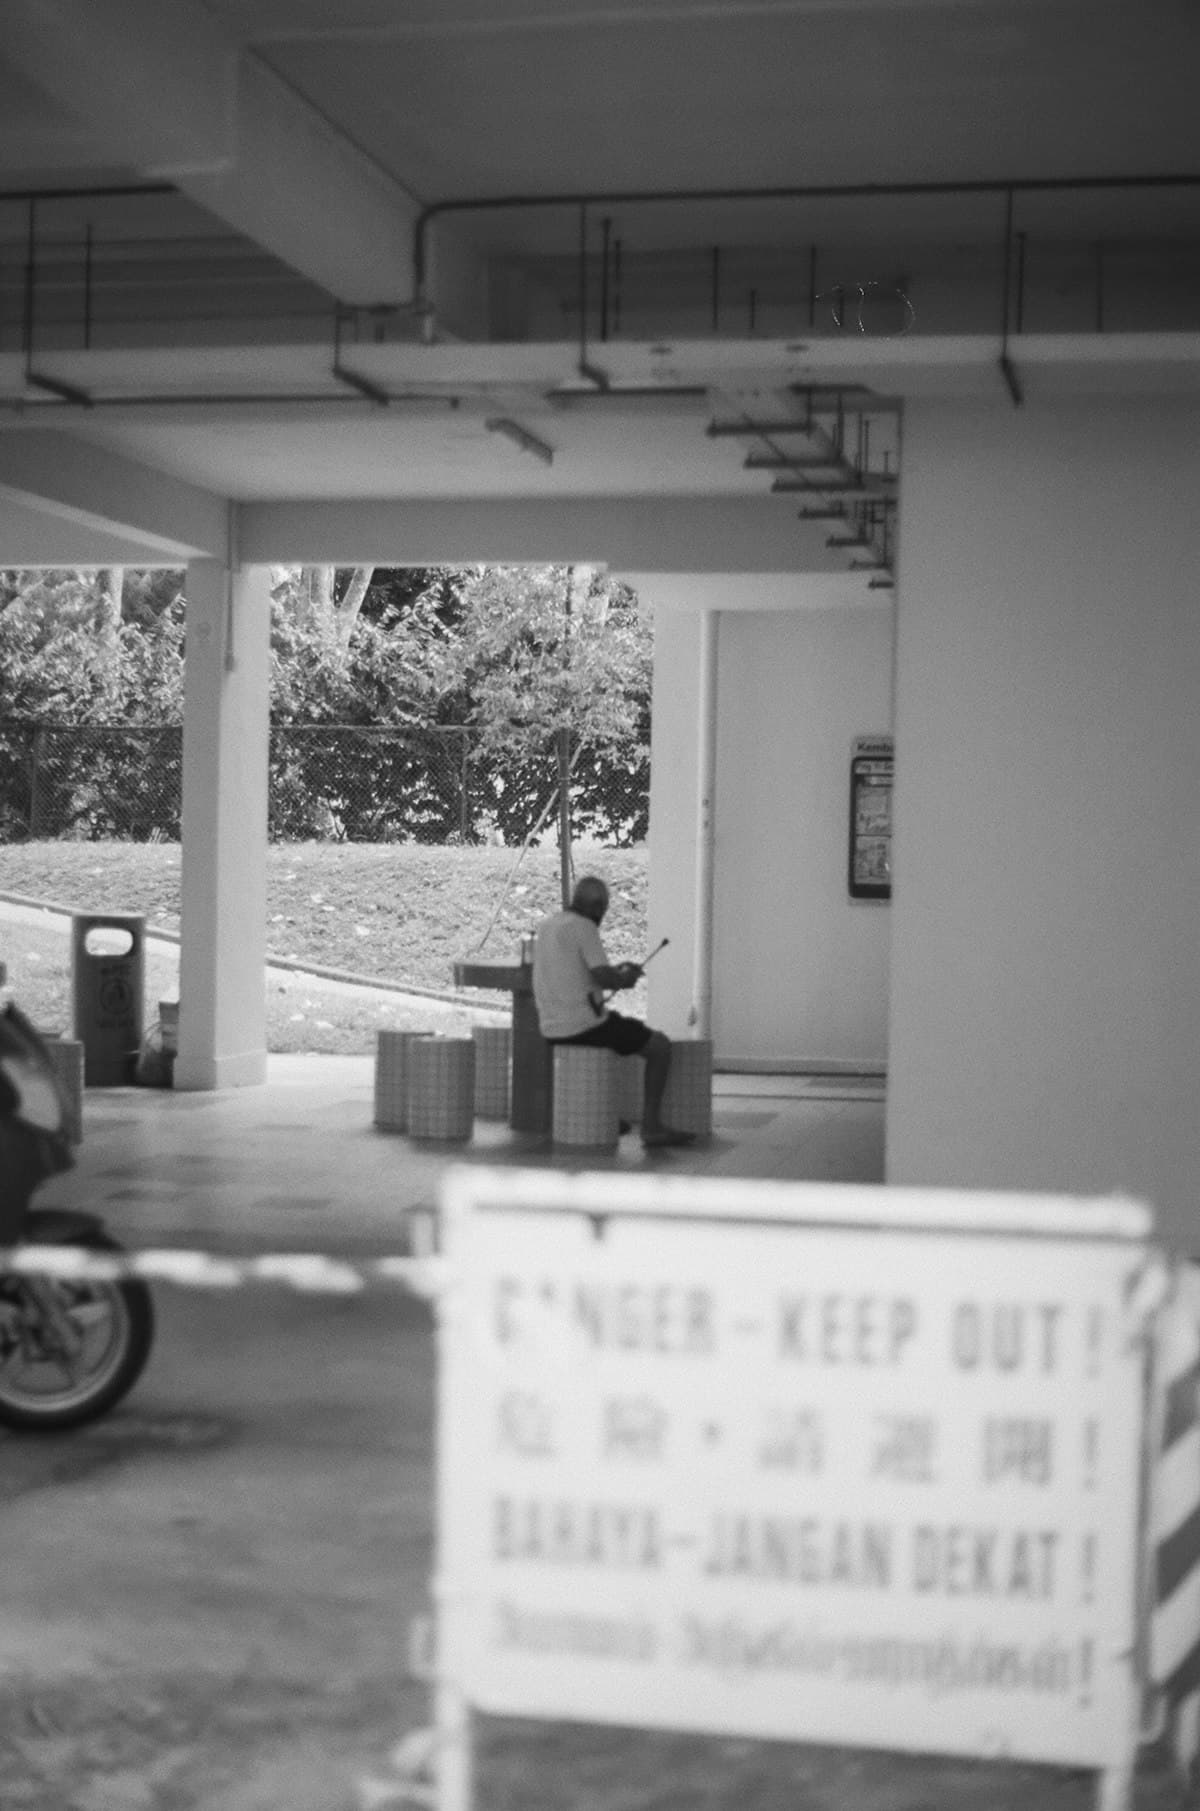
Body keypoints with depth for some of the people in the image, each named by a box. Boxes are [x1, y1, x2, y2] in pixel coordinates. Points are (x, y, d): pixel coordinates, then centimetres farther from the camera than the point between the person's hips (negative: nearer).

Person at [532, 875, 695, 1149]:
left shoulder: (546, 925, 12)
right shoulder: (584, 928, -13)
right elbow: (604, 978, -20)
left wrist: (615, 970, 19)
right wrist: (627, 979, 1)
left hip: (551, 1028, 8)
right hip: (583, 1024, -8)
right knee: (660, 1046, 6)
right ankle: (651, 1126, 2)